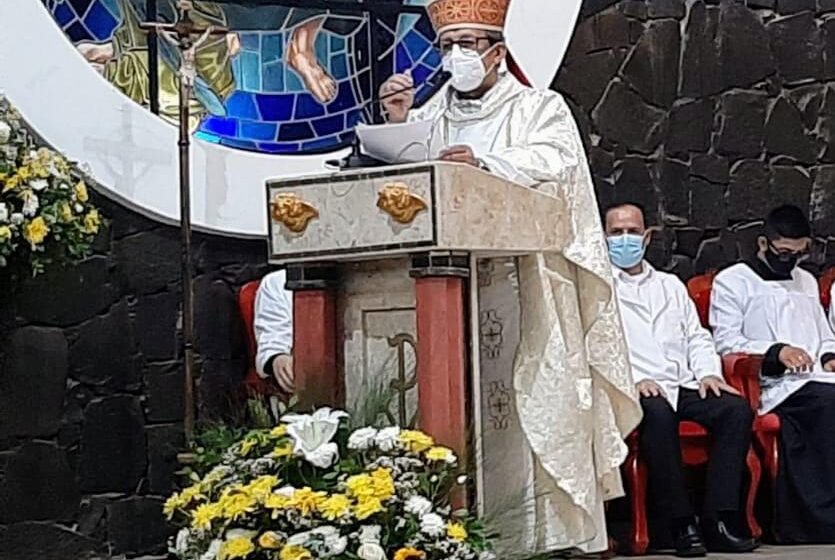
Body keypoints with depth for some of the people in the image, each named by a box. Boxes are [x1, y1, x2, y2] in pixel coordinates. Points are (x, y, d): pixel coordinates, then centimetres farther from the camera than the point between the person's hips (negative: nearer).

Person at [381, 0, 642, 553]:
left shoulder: (540, 108, 9)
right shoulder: (431, 118, 21)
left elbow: (555, 161, -10)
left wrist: (486, 163, -25)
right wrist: (398, 124, -1)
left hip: (523, 289, -3)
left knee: (538, 404, -9)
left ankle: (558, 534, -6)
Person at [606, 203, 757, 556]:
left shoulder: (671, 286, 28)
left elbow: (697, 337, 24)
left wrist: (708, 372, 4)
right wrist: (634, 380, -16)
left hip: (683, 386, 5)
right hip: (636, 390, -5)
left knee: (736, 408, -22)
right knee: (658, 414, -38)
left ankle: (719, 519, -24)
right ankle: (681, 524, -30)